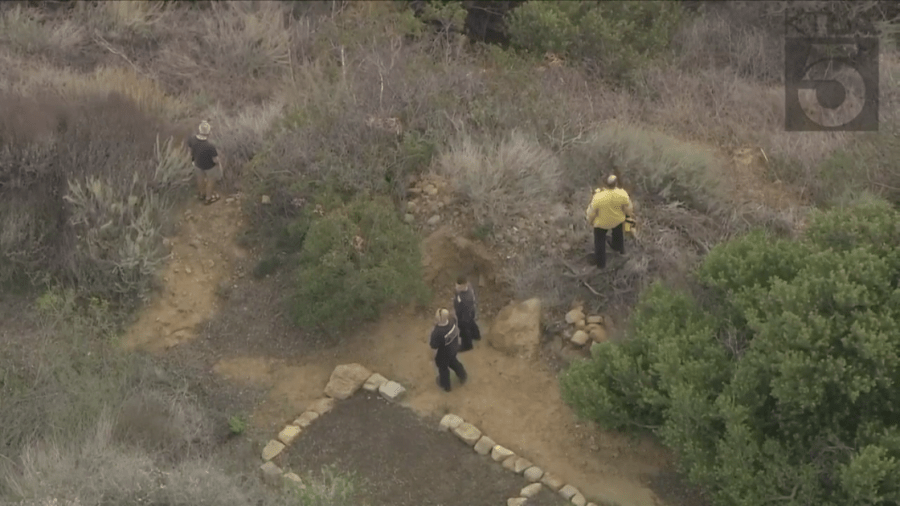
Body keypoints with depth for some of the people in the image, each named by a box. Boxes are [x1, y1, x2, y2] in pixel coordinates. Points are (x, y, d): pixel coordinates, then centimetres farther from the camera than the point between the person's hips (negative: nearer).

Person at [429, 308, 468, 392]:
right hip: (454, 348, 5)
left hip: (443, 354, -5)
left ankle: (445, 385, 53)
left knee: (443, 368, 26)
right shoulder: (451, 320, -26)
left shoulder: (438, 332, -44)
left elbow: (434, 346, -30)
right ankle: (462, 376, 58)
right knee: (453, 361, 37)